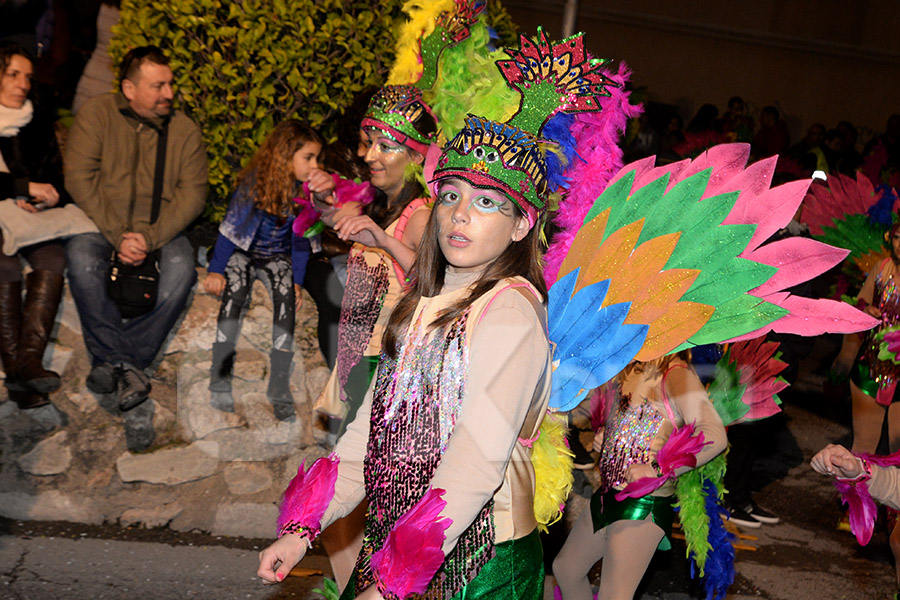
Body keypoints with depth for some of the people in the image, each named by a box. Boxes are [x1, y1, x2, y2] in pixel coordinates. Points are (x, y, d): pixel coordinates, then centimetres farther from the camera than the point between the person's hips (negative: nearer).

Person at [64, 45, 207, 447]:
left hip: (162, 230, 1)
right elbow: (80, 180, -8)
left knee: (181, 268, -31)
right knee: (81, 258, -33)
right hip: (101, 224, -1)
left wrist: (150, 238, -19)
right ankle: (129, 369, -31)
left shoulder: (184, 130, 6)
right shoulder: (96, 114, 0)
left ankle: (112, 362, -26)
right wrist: (117, 236, -19)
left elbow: (192, 195, -2)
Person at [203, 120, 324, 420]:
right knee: (235, 288, -32)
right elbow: (231, 228, -13)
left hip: (277, 257, 2)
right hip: (243, 252, -2)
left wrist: (297, 281, -6)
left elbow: (301, 240, 0)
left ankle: (279, 388, -23)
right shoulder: (255, 182, -17)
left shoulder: (305, 192, -8)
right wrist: (216, 270, -16)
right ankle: (219, 381, -22)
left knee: (285, 294, -28)